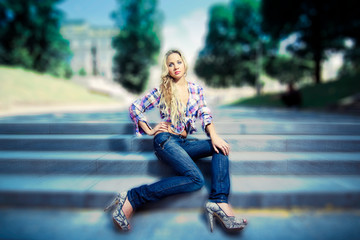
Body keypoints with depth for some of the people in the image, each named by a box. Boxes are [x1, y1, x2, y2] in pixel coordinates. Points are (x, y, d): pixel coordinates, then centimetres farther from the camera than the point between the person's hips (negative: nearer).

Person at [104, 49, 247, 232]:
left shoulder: (196, 90, 15)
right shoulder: (161, 91, 5)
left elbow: (205, 115, 5)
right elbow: (135, 107, 9)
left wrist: (214, 136, -12)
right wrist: (149, 131, 2)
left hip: (182, 143, 6)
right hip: (165, 140, -5)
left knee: (220, 147, -16)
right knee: (196, 180, -27)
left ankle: (219, 202, -29)